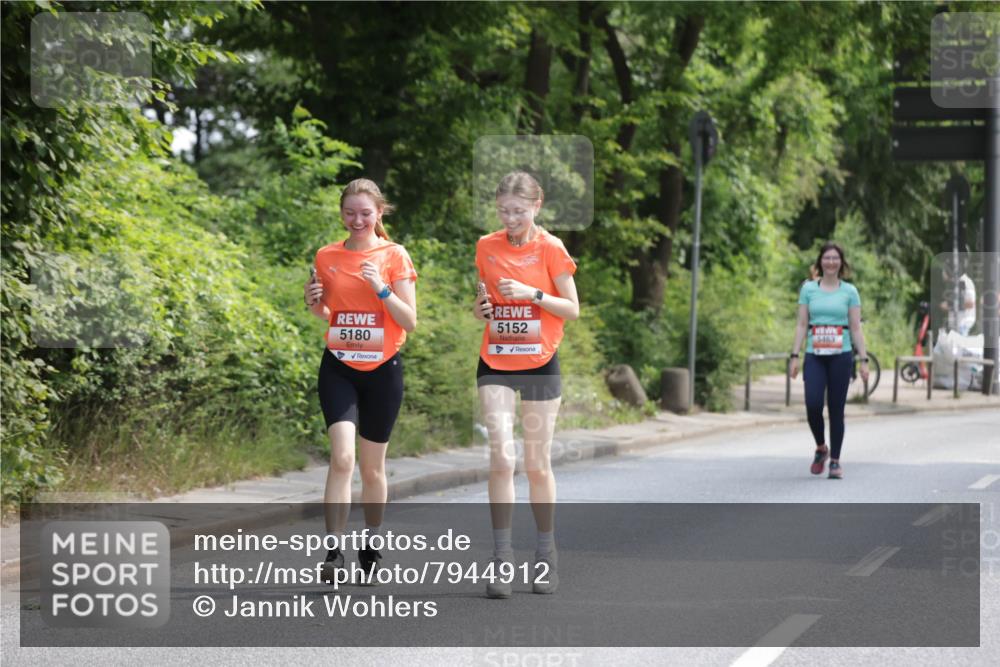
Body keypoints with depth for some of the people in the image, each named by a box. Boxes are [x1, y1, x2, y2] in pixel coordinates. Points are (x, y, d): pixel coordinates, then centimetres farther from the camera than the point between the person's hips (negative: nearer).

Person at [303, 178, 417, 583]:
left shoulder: (395, 256, -3)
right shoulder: (327, 257, 4)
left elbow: (409, 322, -5)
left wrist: (381, 288, -19)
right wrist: (314, 304, -5)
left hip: (382, 369, 0)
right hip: (339, 368, 1)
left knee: (373, 466, 8)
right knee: (342, 456, -17)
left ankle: (371, 545, 26)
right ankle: (334, 551, -17)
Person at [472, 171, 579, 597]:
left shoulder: (551, 249, -5)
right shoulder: (487, 247, 5)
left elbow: (572, 310, -4)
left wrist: (533, 293, -18)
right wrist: (481, 307, -6)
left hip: (539, 365, -2)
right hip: (495, 364, 2)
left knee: (538, 463, 5)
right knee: (501, 457, -12)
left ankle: (545, 557, 17)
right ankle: (502, 558, -10)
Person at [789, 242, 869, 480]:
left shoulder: (849, 291, 6)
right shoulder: (808, 289, 8)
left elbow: (856, 328, 5)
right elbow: (802, 325, 8)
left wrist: (864, 360, -1)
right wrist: (795, 356, 0)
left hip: (841, 356, 0)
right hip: (815, 356, 0)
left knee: (836, 409, 0)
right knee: (813, 404, -13)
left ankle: (835, 461, 9)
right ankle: (820, 448, 13)